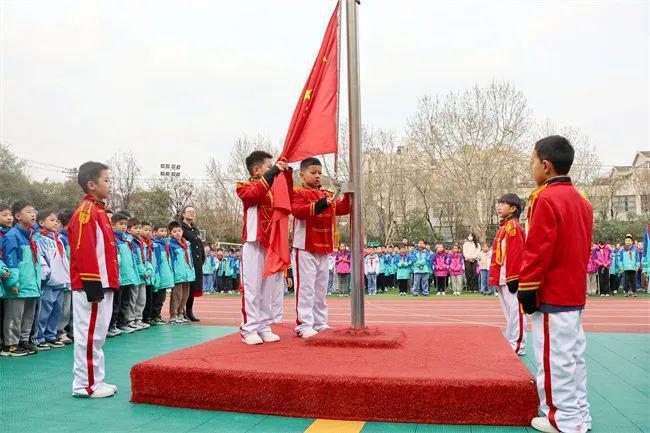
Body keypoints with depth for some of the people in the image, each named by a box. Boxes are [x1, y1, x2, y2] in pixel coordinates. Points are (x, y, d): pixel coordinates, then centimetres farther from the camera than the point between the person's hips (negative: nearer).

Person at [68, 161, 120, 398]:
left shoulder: (98, 210, 17)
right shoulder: (86, 211, -14)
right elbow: (83, 251, -20)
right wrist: (92, 284, -21)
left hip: (103, 285, 10)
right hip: (92, 286, -10)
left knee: (96, 334, 15)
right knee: (89, 334, -2)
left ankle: (95, 380, 23)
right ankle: (86, 385, 7)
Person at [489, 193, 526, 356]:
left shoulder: (512, 226, -10)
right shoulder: (504, 226, 18)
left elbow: (516, 254, -17)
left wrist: (512, 278, -20)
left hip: (509, 278, -10)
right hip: (502, 278, 10)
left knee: (514, 311, -3)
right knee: (508, 312, 15)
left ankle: (517, 347, 3)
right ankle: (509, 344, 23)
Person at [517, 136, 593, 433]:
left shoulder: (546, 199, -16)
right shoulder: (582, 201, 12)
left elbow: (537, 251, -20)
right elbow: (584, 249, 17)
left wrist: (527, 290, -15)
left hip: (552, 296, -9)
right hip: (575, 294, 9)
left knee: (555, 359, 0)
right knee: (573, 356, 15)